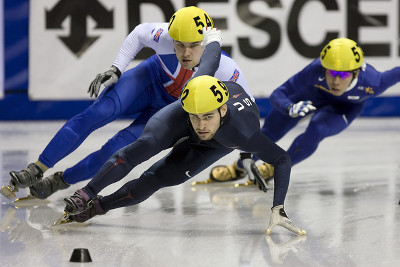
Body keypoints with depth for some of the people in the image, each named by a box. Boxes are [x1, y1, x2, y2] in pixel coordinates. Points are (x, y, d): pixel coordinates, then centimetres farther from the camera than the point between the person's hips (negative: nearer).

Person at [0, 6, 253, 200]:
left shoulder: (224, 69, -35)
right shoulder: (165, 37, -31)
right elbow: (140, 32, -7)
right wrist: (115, 69, -13)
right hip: (150, 79, 1)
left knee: (122, 146, -18)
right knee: (97, 113, -23)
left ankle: (59, 181, -1)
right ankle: (36, 170, -19)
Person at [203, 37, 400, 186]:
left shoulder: (371, 83, -44)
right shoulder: (315, 71, -43)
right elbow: (276, 95, -39)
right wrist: (291, 108, -57)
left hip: (346, 106, -1)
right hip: (313, 93, 1)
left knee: (315, 132, -27)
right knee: (271, 129, 7)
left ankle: (275, 169, 1)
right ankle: (239, 168, 36)